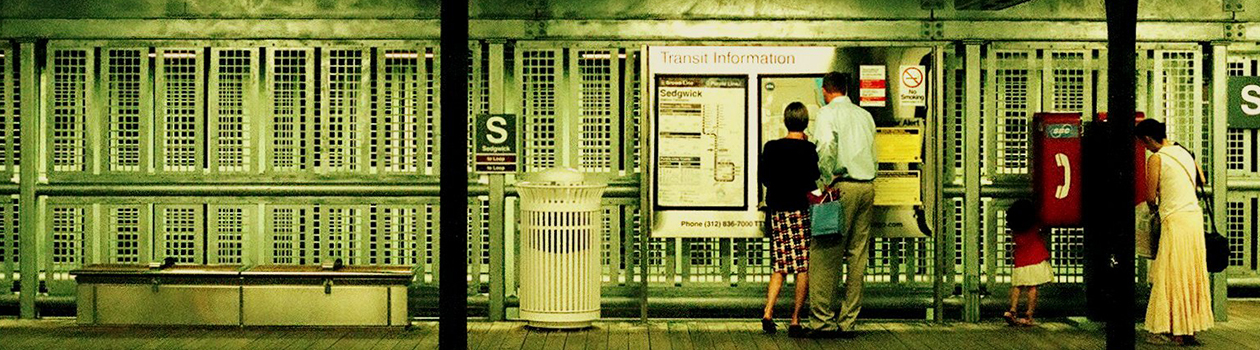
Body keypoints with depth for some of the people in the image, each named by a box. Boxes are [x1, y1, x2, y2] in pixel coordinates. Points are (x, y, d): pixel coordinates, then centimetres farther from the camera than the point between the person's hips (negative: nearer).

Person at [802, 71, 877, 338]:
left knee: (827, 253, -4)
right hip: (868, 186, 7)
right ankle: (847, 322, 10)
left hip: (842, 186, -6)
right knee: (857, 255, 7)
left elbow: (826, 145, -19)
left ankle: (823, 321, -5)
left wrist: (827, 181, -12)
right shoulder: (865, 115, 17)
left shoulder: (828, 112, -2)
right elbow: (872, 153, 18)